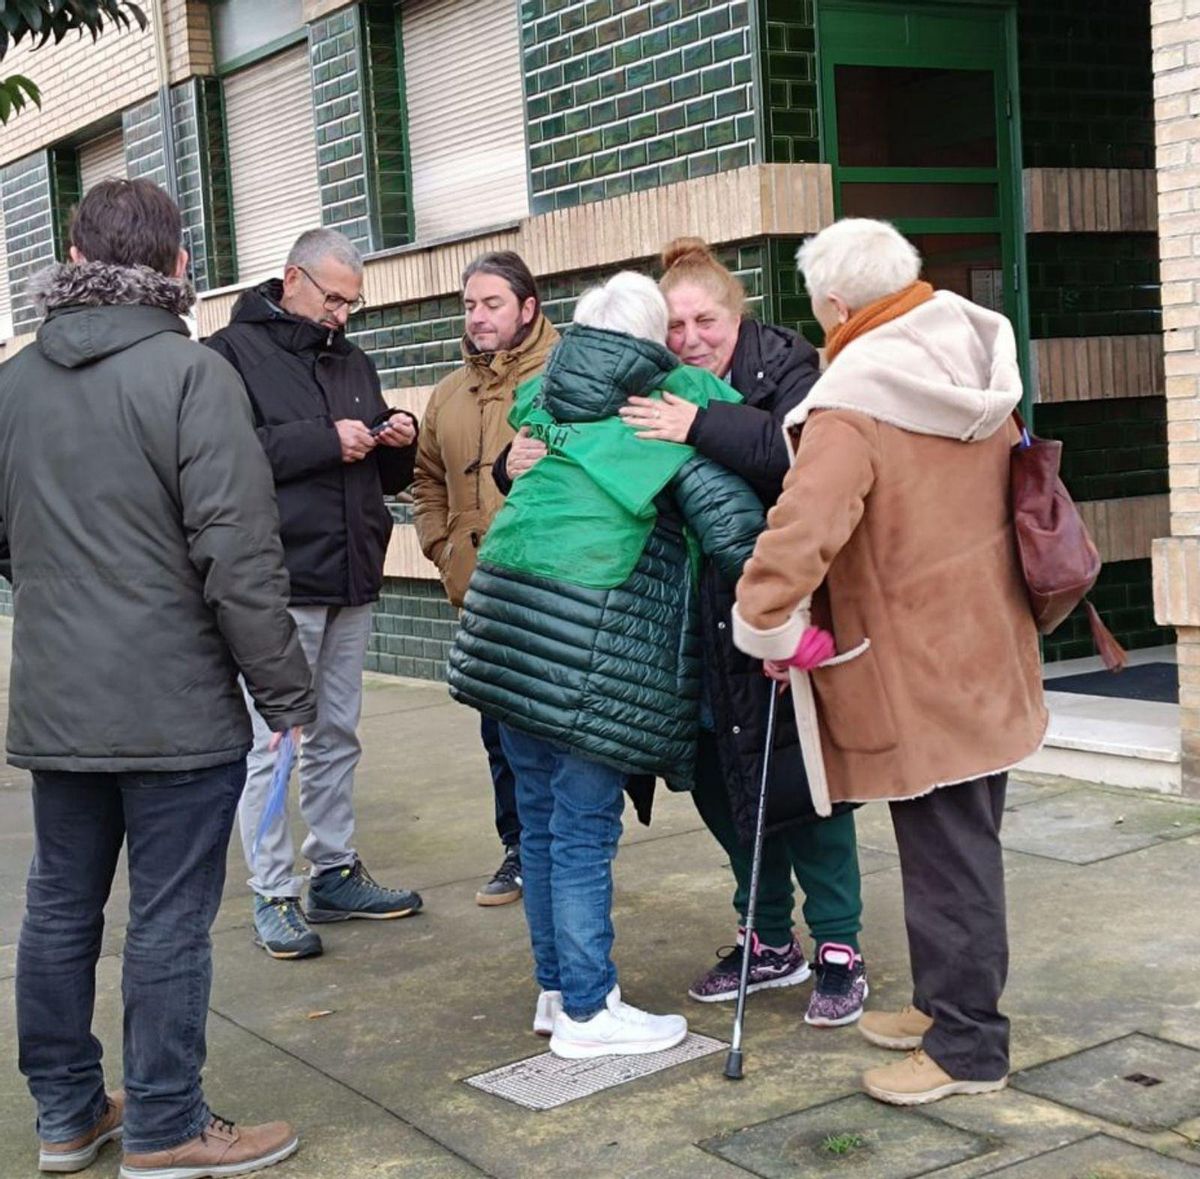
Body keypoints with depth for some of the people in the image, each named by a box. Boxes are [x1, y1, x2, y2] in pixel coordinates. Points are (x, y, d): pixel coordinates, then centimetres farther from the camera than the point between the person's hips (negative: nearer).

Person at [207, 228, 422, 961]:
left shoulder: (353, 363, 18)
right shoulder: (236, 352, -3)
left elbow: (387, 476, 23)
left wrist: (398, 443, 1)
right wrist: (323, 440, -19)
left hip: (351, 581, 7)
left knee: (338, 736, 13)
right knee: (273, 742, -3)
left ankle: (337, 873, 23)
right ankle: (274, 895, 5)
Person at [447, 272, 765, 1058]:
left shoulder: (547, 403, 14)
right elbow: (734, 526, -8)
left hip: (507, 622, 6)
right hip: (590, 641, -6)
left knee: (543, 818, 15)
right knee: (584, 830, 1)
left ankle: (557, 987, 27)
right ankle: (587, 1013, 10)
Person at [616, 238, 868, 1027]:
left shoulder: (785, 370, -8)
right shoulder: (652, 390, 6)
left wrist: (702, 426, -33)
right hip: (703, 629, 6)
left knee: (798, 778, -1)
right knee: (721, 784, 12)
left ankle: (838, 949, 15)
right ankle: (769, 943, 29)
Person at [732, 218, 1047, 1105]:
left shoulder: (853, 404, -20)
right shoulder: (977, 372, 5)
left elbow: (804, 526, -33)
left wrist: (768, 625, -19)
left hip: (921, 673, -9)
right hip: (987, 652, 9)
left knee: (945, 853, 0)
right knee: (962, 841, 18)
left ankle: (965, 1046, 10)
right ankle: (951, 1004, 31)